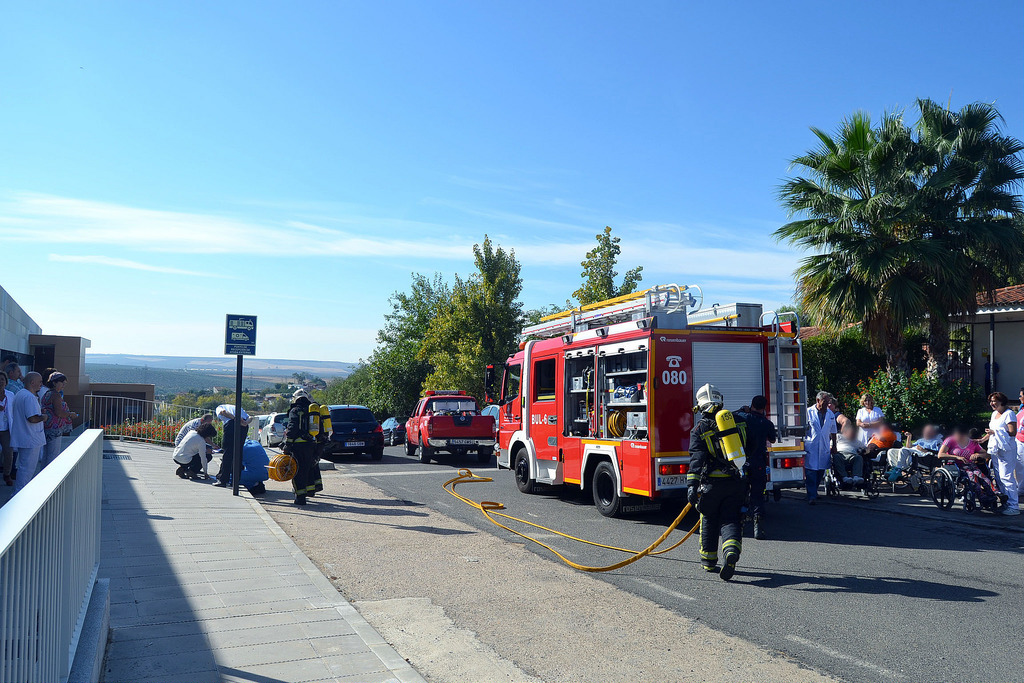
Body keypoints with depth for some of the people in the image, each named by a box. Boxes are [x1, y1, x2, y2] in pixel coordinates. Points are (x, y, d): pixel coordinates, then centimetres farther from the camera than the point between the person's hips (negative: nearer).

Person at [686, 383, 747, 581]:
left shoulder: (700, 429, -7)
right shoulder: (738, 422, 4)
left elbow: (697, 459, -16)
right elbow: (748, 449, 17)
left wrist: (692, 485, -19)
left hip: (713, 483, -2)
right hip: (736, 483, 2)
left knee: (709, 520, 15)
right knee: (731, 520, 6)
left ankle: (709, 561, 27)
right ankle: (732, 550, -20)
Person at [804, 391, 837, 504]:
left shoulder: (830, 414, 10)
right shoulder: (809, 412, -4)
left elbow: (833, 432, 19)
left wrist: (833, 446, 16)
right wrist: (802, 444, -4)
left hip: (824, 448, 5)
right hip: (810, 448, -4)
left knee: (821, 471, 9)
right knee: (811, 472, -8)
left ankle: (814, 492, 26)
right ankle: (811, 496, -6)